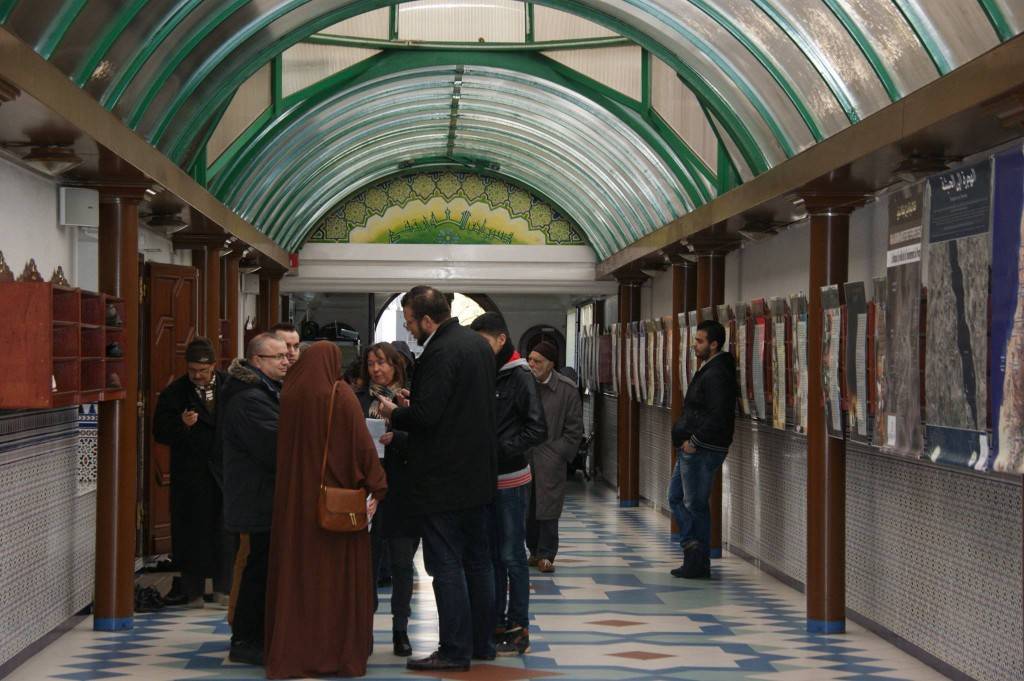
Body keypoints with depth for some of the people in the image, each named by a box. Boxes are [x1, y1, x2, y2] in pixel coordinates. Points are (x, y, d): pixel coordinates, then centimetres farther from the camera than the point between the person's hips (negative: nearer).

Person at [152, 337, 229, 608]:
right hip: (190, 473, -1)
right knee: (191, 532, 2)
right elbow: (160, 433, -5)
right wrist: (182, 425, -22)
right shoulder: (174, 393, -2)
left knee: (224, 530, 4)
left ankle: (223, 590, 14)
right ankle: (193, 593, 11)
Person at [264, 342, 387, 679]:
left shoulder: (289, 395, 2)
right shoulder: (341, 395, -9)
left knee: (296, 573, 9)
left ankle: (292, 653, 11)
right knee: (337, 574, 5)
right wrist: (375, 486, -6)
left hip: (295, 499, 4)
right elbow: (362, 443, -11)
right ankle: (340, 653, 8)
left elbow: (283, 444, 11)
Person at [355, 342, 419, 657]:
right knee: (367, 560, 3)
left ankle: (400, 630, 12)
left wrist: (395, 437, -22)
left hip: (402, 492, -1)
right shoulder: (359, 400, 8)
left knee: (402, 562, 4)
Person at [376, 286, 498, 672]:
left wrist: (394, 414, -5)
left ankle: (454, 651, 0)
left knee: (446, 566, -3)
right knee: (478, 561, 16)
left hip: (443, 481, -10)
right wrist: (413, 403, 14)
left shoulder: (439, 353, -20)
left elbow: (426, 416, -25)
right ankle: (482, 642, 23)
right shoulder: (478, 344, 10)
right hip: (478, 476, 10)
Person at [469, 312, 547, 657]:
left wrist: (499, 450, -20)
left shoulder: (519, 377, -10)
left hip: (510, 479, -7)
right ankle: (495, 623, 20)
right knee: (490, 554, 11)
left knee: (512, 555, -2)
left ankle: (518, 628, 5)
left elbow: (537, 430, -15)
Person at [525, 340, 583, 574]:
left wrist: (558, 453, -6)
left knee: (547, 508, -2)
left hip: (550, 460, -2)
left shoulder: (566, 389, -4)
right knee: (525, 507, 7)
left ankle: (546, 554, 7)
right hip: (522, 457, 2)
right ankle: (534, 550, 20)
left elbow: (574, 429, 0)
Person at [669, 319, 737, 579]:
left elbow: (718, 416, -26)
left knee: (695, 505, -3)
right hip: (692, 449, 11)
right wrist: (688, 438, 11)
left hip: (702, 450, -11)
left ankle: (700, 564, 4)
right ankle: (692, 545, 13)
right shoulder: (708, 370, 16)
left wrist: (695, 441, -20)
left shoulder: (716, 374, -18)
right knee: (676, 497, 14)